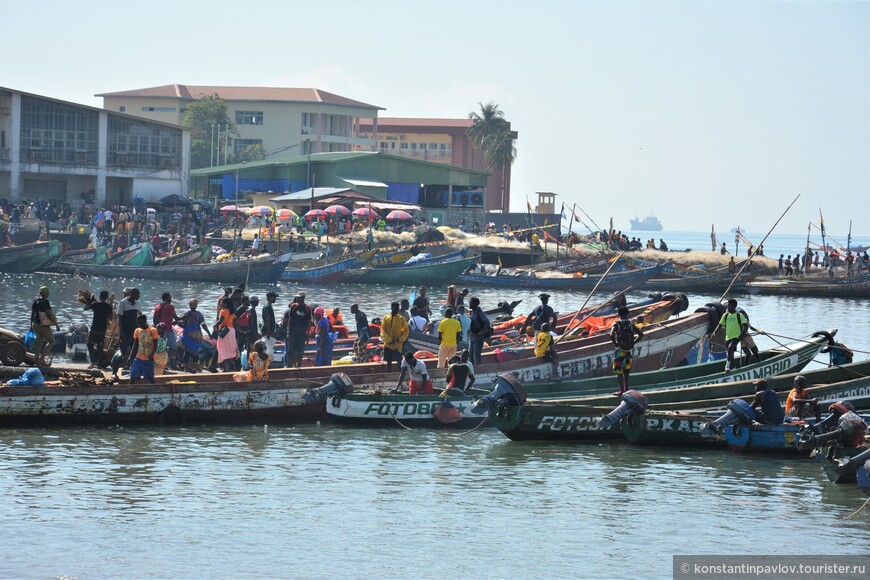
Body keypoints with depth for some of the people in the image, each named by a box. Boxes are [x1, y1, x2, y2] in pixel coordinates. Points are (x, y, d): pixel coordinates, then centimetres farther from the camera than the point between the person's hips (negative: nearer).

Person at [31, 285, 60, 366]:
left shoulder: (36, 301, 8)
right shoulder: (45, 302, -16)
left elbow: (32, 314, 14)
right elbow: (49, 314, -19)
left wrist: (31, 325, 22)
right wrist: (56, 324, -14)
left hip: (36, 325, 8)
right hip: (44, 325, -8)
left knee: (39, 342, 13)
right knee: (51, 341, 3)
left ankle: (37, 360, 12)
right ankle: (41, 357, -7)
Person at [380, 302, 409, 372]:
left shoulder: (401, 318, -1)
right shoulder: (386, 318, 1)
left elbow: (406, 330, 5)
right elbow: (383, 330, 0)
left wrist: (400, 339, -9)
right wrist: (389, 340, -12)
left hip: (398, 345, -1)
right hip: (388, 344, 1)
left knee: (399, 361, 0)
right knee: (389, 361, 5)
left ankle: (400, 374, 5)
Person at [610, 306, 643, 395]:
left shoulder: (617, 324, -8)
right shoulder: (631, 324, 5)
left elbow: (612, 335, -24)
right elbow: (641, 334, 4)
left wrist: (615, 343, -9)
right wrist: (633, 343, 8)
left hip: (620, 350, -5)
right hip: (628, 350, 5)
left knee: (619, 371, -2)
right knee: (626, 371, 17)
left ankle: (621, 391, -6)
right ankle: (626, 389, 22)